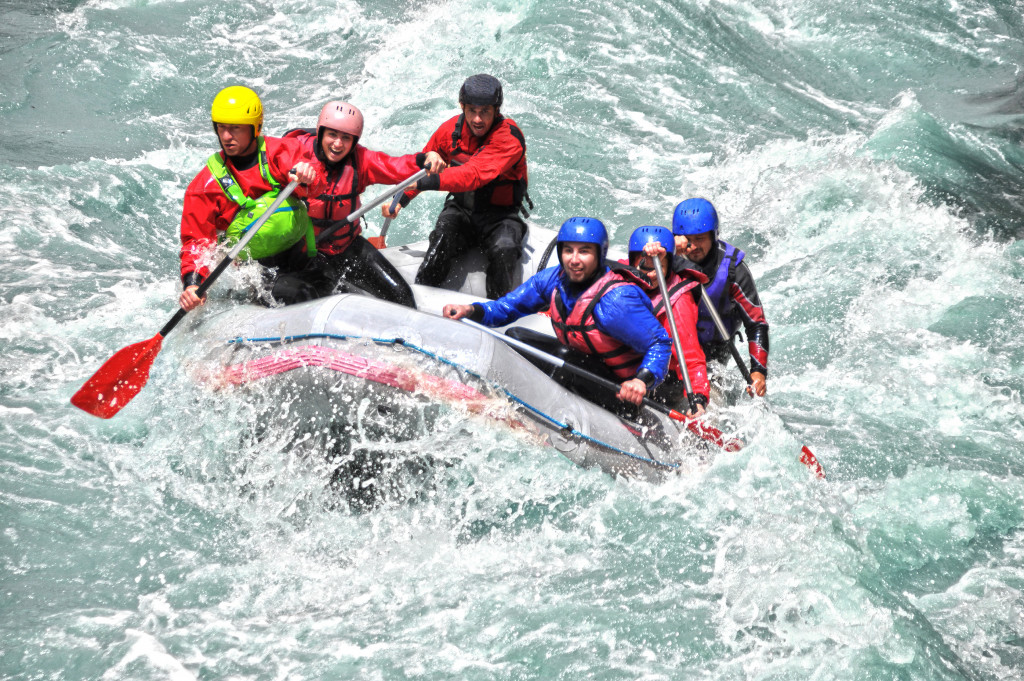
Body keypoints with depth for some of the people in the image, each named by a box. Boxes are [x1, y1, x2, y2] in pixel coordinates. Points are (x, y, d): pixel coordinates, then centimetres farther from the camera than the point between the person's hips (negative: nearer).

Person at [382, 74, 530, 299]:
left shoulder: (508, 137, -22)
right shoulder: (450, 130, -4)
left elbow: (476, 174, -37)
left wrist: (431, 182, -46)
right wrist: (401, 199, -3)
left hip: (500, 214, -3)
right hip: (461, 208, 3)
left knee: (504, 249, -33)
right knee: (442, 237, -29)